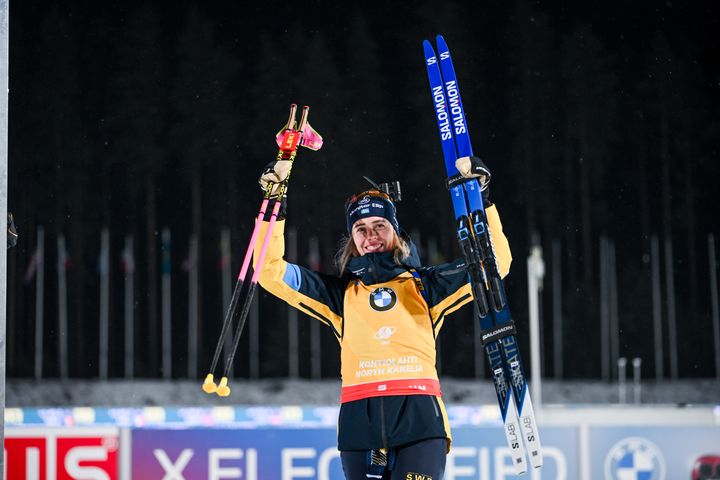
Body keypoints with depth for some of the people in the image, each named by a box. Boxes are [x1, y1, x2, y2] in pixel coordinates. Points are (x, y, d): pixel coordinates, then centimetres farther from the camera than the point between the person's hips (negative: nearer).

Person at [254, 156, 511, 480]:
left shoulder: (424, 285, 18)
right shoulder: (341, 293, 20)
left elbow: (496, 262, 14)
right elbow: (271, 272, 17)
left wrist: (480, 199, 8)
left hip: (420, 419, -2)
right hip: (360, 423, 2)